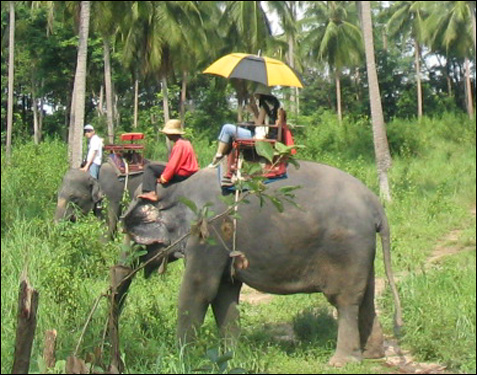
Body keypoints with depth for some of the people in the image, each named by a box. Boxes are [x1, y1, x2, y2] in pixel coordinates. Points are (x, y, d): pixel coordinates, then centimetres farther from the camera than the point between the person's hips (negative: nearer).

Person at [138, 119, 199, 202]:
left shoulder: (179, 145, -18)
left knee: (150, 167, -9)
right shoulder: (186, 142, 15)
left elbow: (173, 165, -22)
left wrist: (163, 178, -15)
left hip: (181, 175, -11)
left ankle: (150, 192, -22)